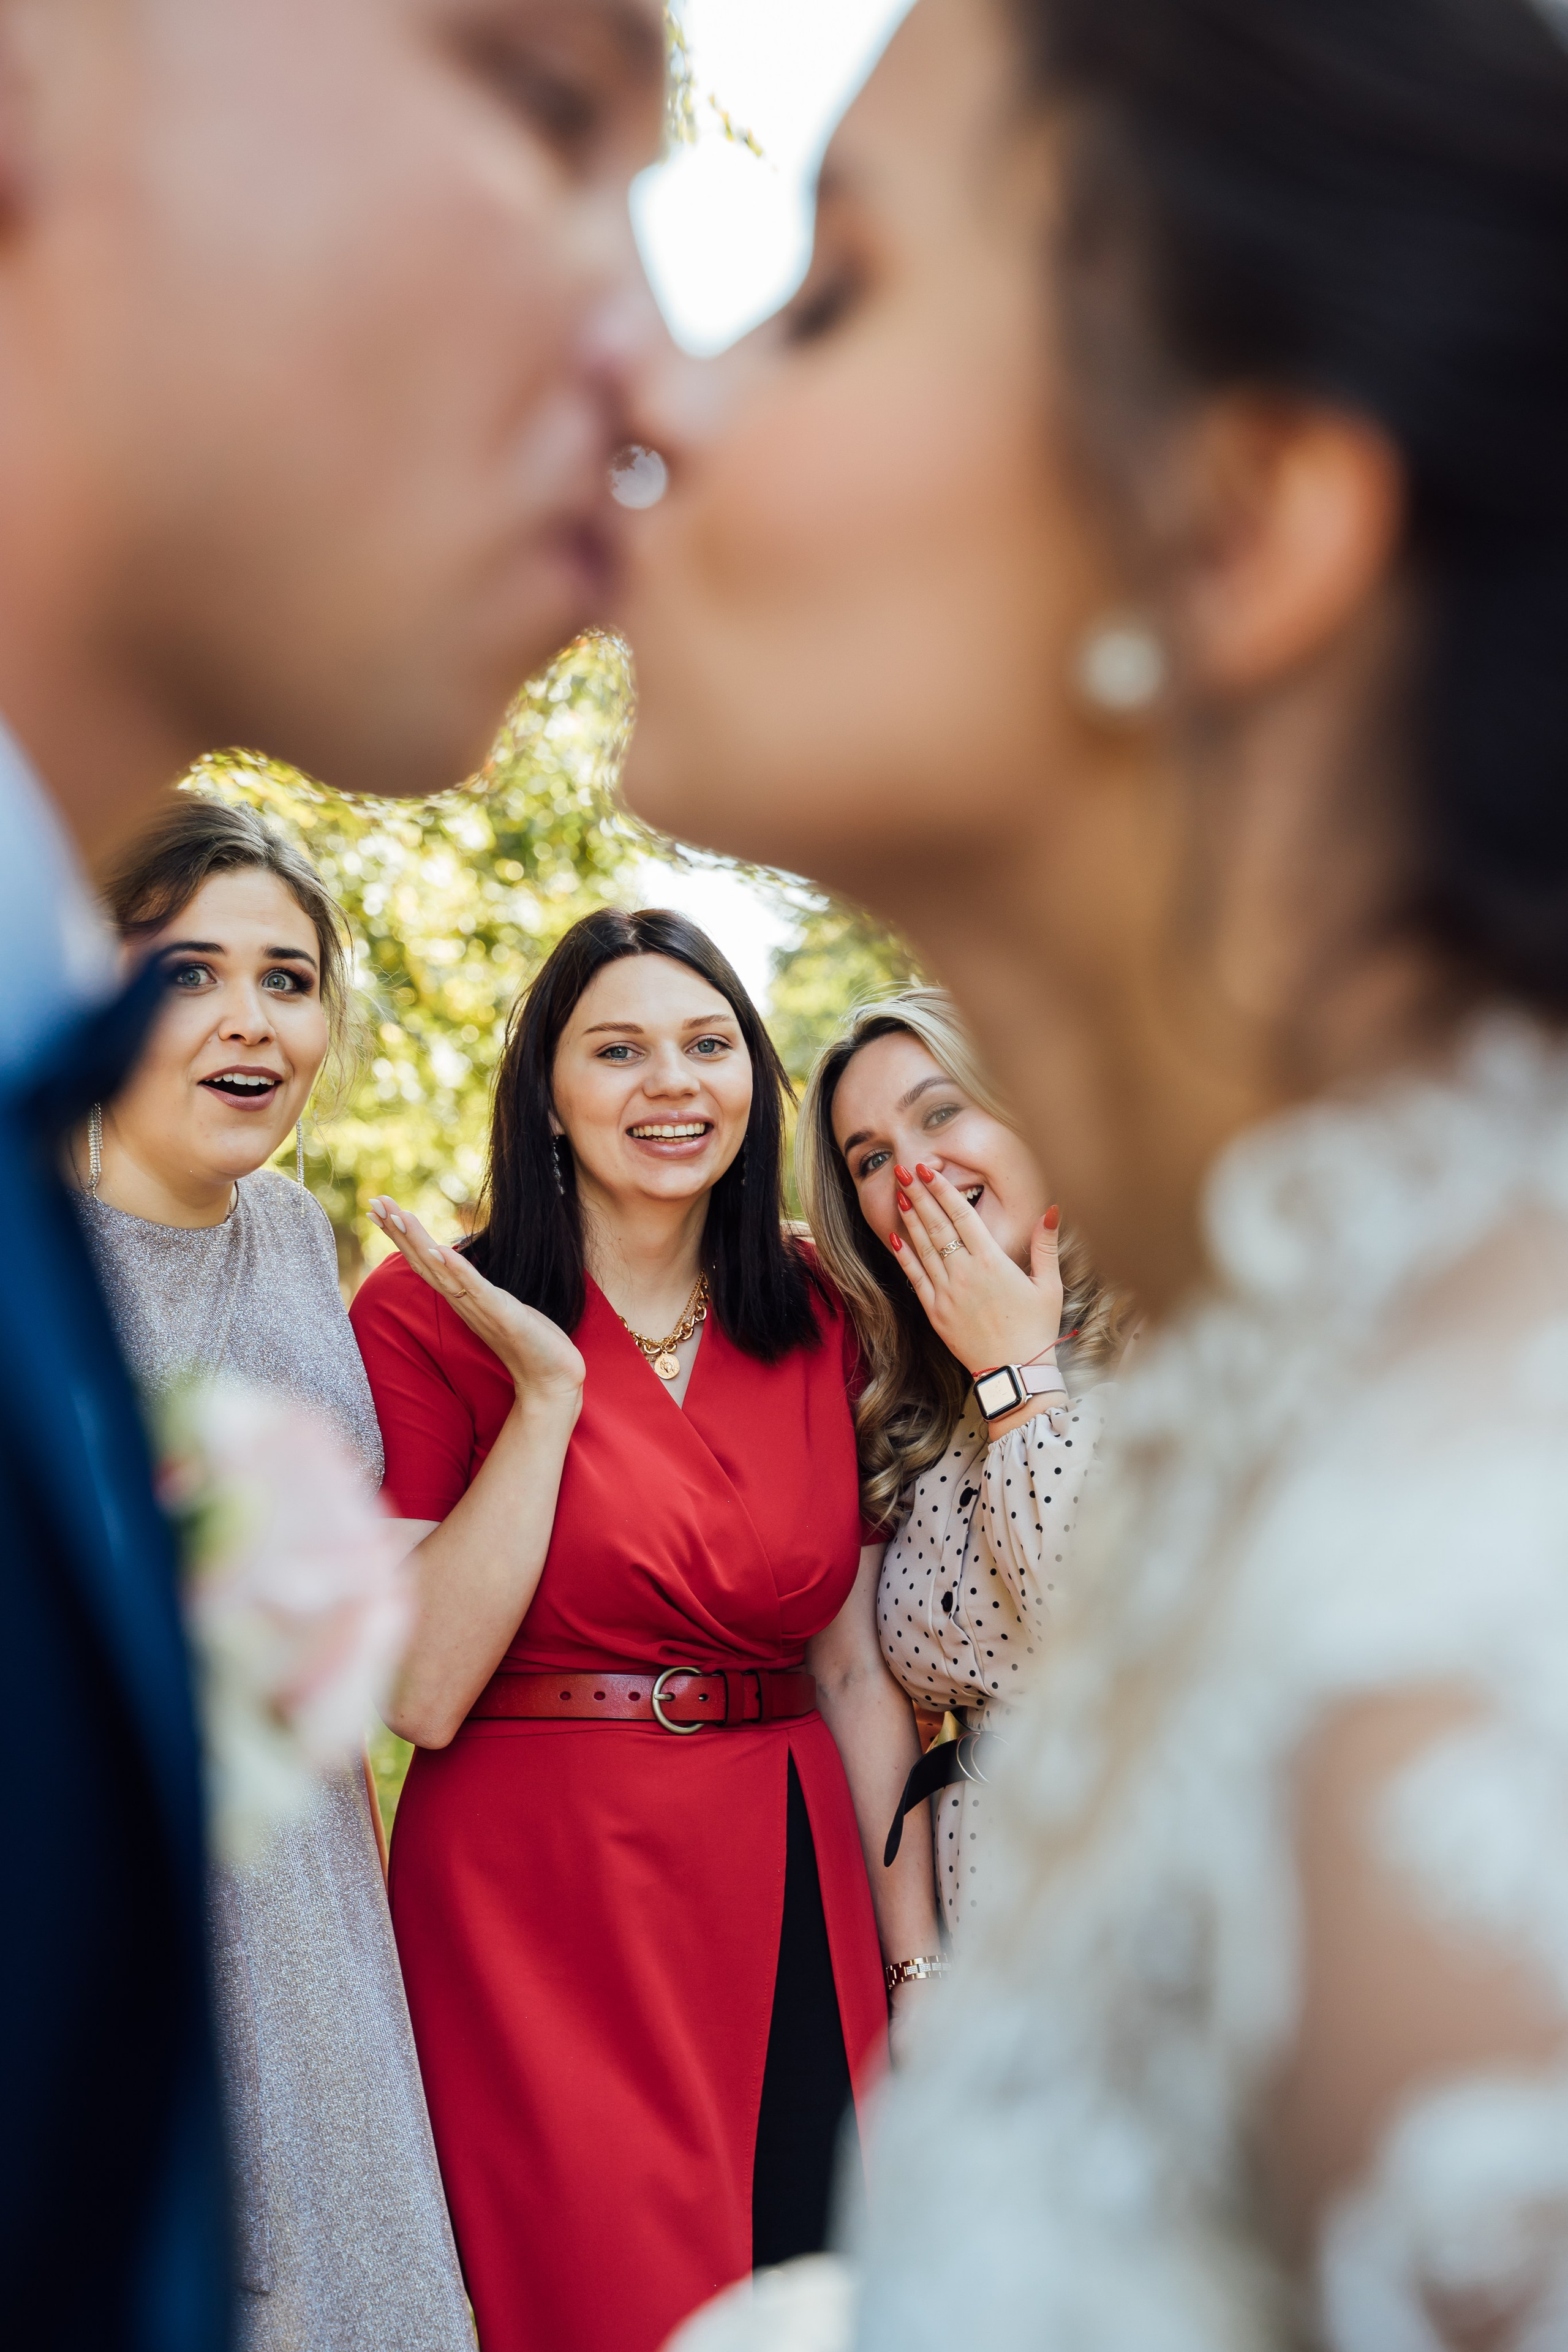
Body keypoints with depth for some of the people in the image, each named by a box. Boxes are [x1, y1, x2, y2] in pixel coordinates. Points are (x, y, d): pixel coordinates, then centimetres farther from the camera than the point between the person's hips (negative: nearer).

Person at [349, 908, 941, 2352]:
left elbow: (858, 1671, 6)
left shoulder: (816, 1322, 6)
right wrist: (547, 1389, -19)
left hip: (792, 1909, 4)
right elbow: (423, 1691, -15)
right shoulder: (433, 1314, -7)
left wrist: (920, 1964, 2)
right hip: (540, 1914, -4)